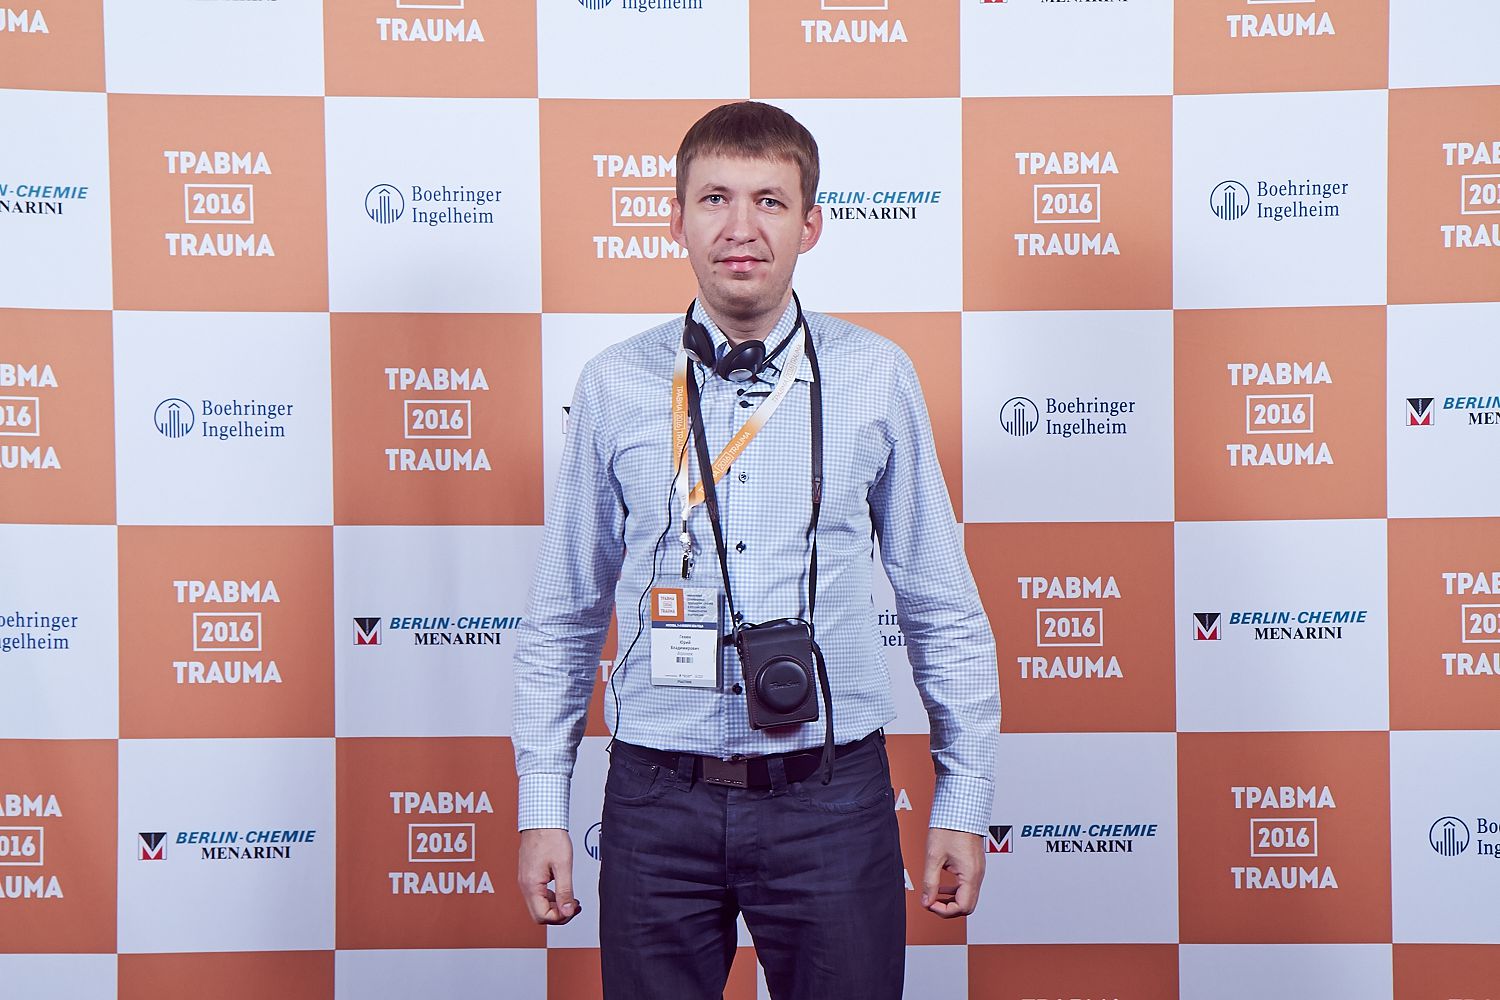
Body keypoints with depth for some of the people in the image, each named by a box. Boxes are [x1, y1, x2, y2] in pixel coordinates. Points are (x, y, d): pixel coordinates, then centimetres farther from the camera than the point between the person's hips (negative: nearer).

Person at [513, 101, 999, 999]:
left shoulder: (877, 378, 1)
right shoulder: (614, 387, 2)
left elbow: (945, 611, 5)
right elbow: (562, 618, 7)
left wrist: (965, 802, 4)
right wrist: (543, 808, 5)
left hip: (831, 797, 0)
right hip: (660, 798, 1)